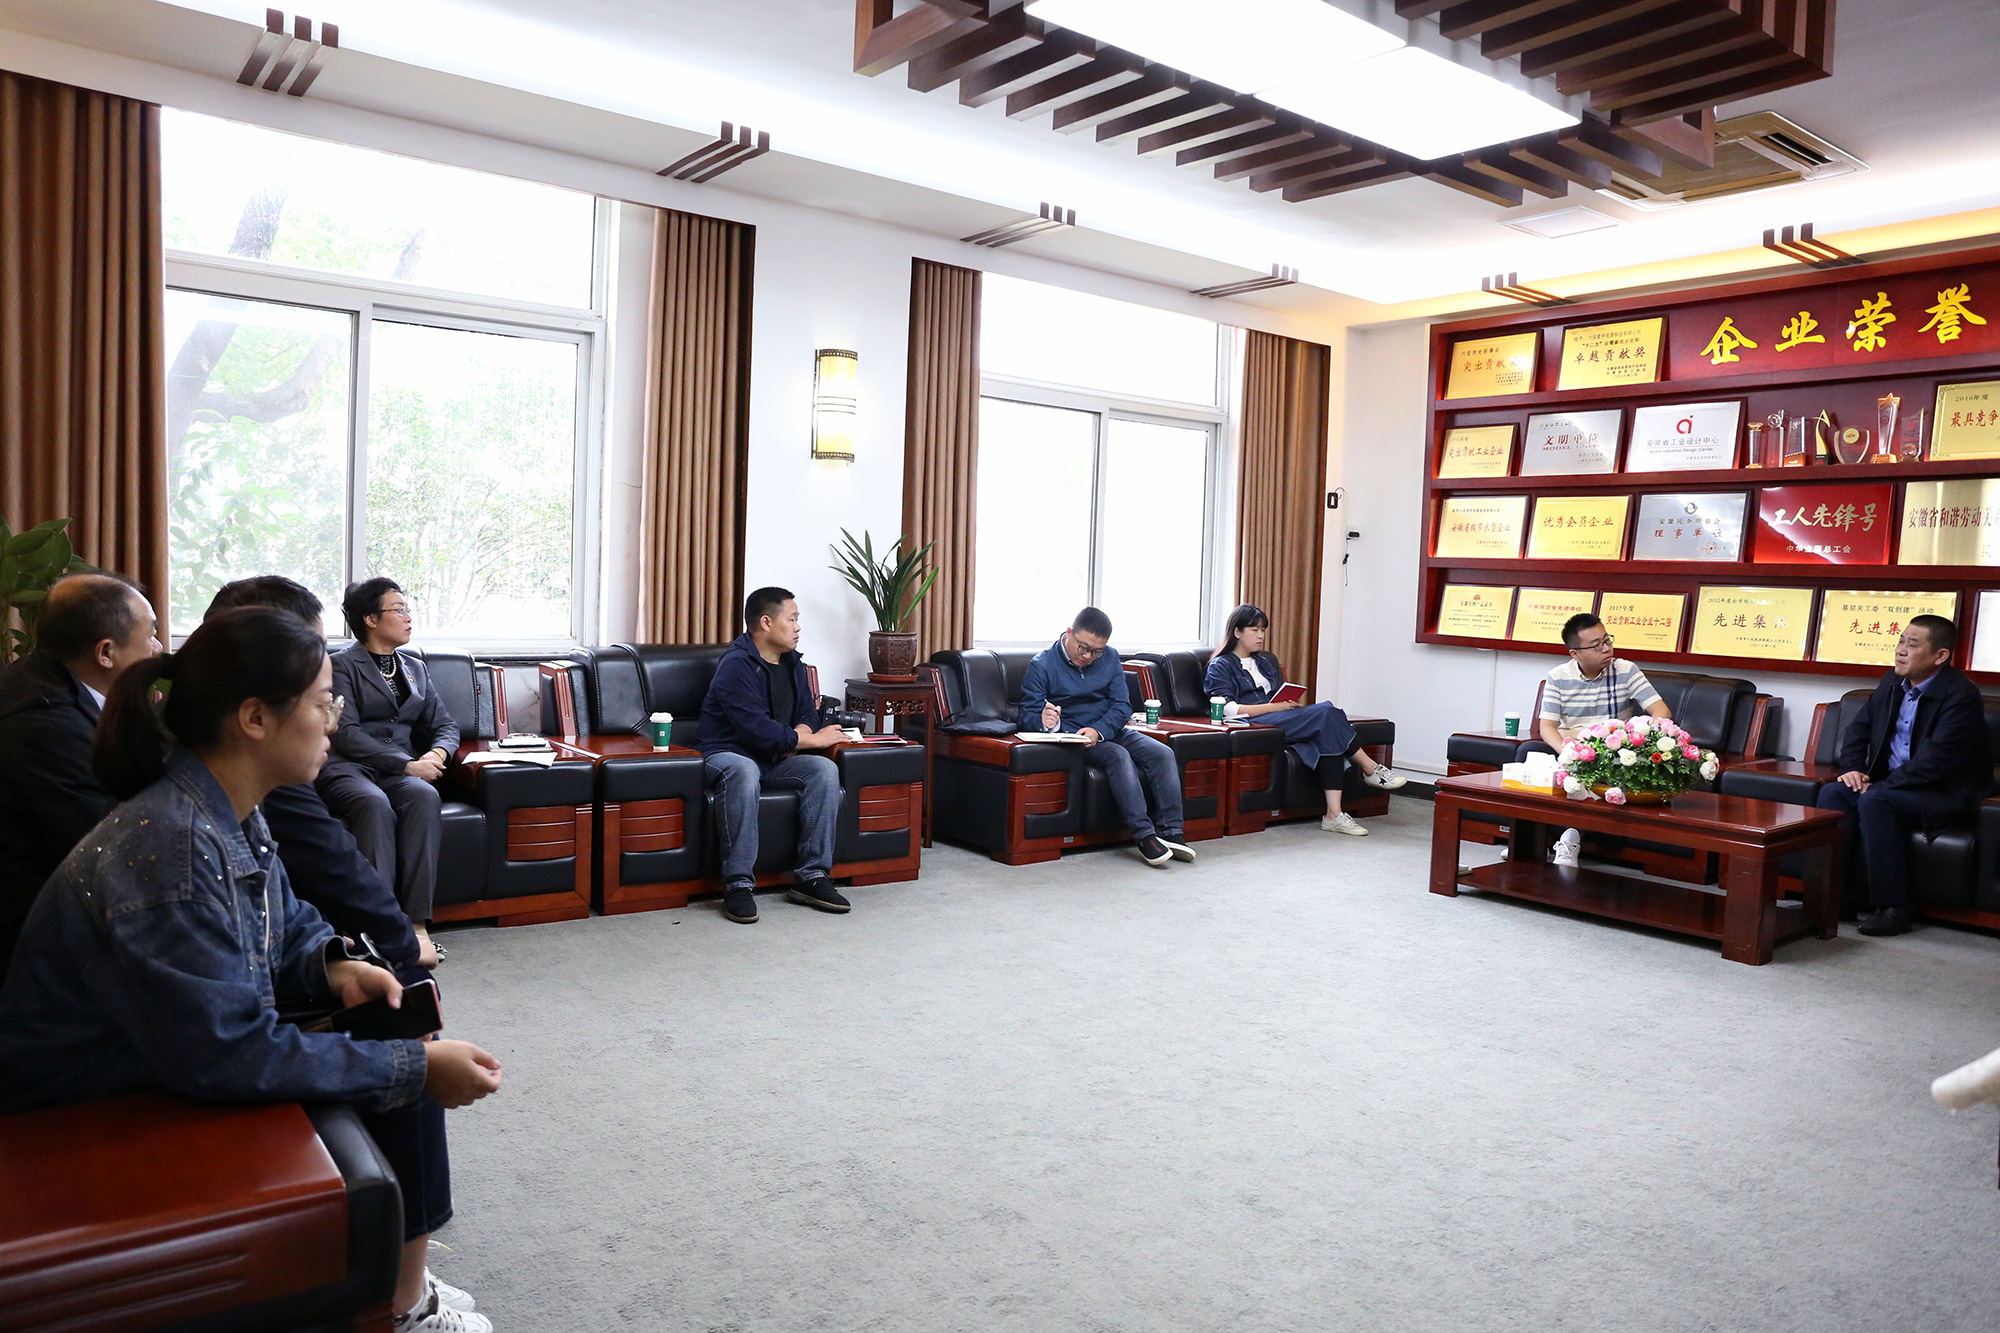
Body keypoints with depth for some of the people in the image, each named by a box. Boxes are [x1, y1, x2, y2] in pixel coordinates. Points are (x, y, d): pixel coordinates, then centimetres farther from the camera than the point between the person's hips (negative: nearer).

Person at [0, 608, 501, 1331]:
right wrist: (416, 1069, -28)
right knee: (399, 1079, -11)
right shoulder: (168, 847, -33)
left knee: (403, 1053, 2)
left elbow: (286, 924, 14)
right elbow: (229, 1055, -33)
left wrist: (331, 963, -9)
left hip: (176, 1055, 9)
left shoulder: (228, 814, -2)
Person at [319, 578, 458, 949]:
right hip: (348, 767, -4)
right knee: (375, 804, -38)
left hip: (403, 769, 4)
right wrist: (406, 764, -16)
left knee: (425, 797, -32)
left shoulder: (415, 667, 24)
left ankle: (417, 922, -38)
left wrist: (437, 753, -3)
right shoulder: (341, 664, 5)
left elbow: (445, 724, 22)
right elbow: (345, 733, -8)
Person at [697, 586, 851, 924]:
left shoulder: (792, 662, 12)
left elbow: (808, 713, 14)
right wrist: (812, 740, -16)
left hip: (776, 758, 7)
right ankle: (738, 884, -36)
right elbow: (757, 729, -24)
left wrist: (794, 738, -11)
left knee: (825, 769, -21)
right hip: (728, 754, -7)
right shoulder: (737, 665, -15)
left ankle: (811, 876, -19)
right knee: (743, 773, -41)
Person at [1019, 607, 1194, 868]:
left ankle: (1170, 833, -20)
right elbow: (1027, 716, -10)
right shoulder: (1042, 665, -6)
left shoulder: (1110, 658, 7)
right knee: (1119, 756, -33)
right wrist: (1044, 721, -35)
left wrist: (1098, 731, -20)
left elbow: (1122, 706, 0)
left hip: (1110, 731, 5)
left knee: (1162, 754, -18)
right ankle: (1144, 836, -36)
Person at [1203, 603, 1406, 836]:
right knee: (1325, 712, -25)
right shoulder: (1221, 666, 8)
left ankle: (1334, 814, -34)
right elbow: (1227, 709, -8)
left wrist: (1293, 704, 3)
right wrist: (1275, 706, -15)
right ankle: (1371, 769, -15)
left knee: (1328, 736, -26)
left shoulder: (1266, 662, 30)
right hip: (1253, 723, -7)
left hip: (1282, 721, 7)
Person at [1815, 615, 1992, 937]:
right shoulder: (1893, 682, 8)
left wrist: (1879, 785, -23)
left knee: (1875, 801, -32)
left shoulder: (1961, 695, -16)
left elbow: (1935, 763, -24)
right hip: (1892, 784, 8)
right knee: (1833, 793, -16)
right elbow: (1858, 729, 14)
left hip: (1947, 794, -8)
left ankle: (1892, 909, -26)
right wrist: (1851, 768, -4)